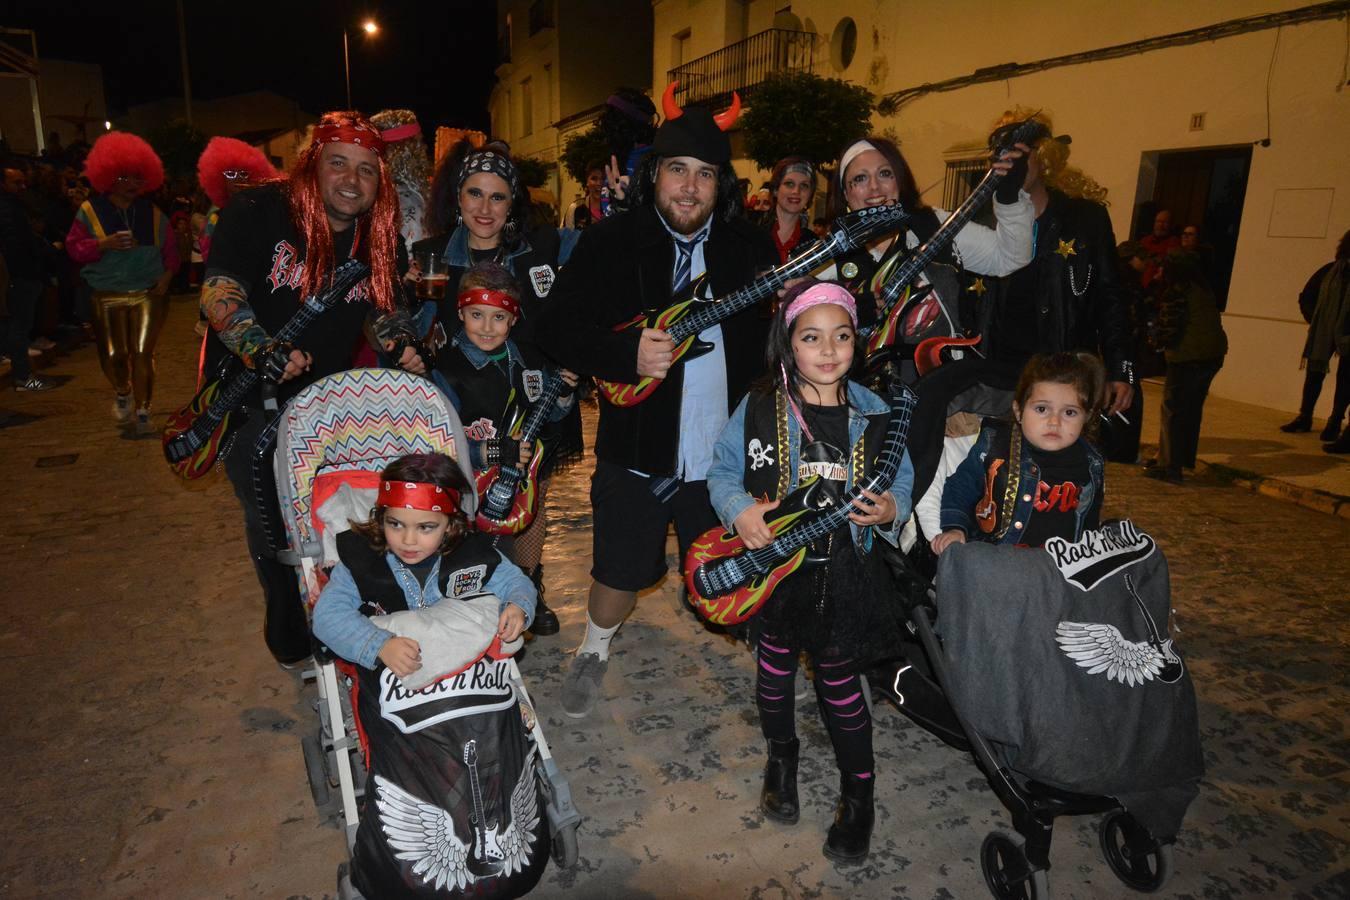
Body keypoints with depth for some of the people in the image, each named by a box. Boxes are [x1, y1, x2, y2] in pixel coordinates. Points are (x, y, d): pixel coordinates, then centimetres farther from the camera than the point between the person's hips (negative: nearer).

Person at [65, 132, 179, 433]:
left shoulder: (152, 212, 7)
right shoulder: (90, 210, 1)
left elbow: (170, 248, 11)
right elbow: (74, 247, -1)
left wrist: (167, 274, -5)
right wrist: (104, 244, -18)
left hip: (148, 294, 0)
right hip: (108, 297, 0)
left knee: (142, 353, -6)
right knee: (114, 354, 2)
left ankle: (143, 413, 5)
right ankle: (123, 394, 34)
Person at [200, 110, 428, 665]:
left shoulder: (377, 236, 0)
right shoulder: (260, 212, -16)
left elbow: (383, 307, 10)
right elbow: (219, 290, -22)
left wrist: (402, 345, -10)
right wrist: (261, 350, -38)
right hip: (249, 394, -4)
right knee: (271, 520, 6)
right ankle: (289, 635, 26)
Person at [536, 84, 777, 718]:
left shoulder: (752, 248, 1)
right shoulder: (610, 243, -6)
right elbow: (556, 329, -10)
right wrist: (626, 354, -24)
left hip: (726, 451, 2)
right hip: (637, 446, -1)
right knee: (620, 572, 13)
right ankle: (594, 654, 45)